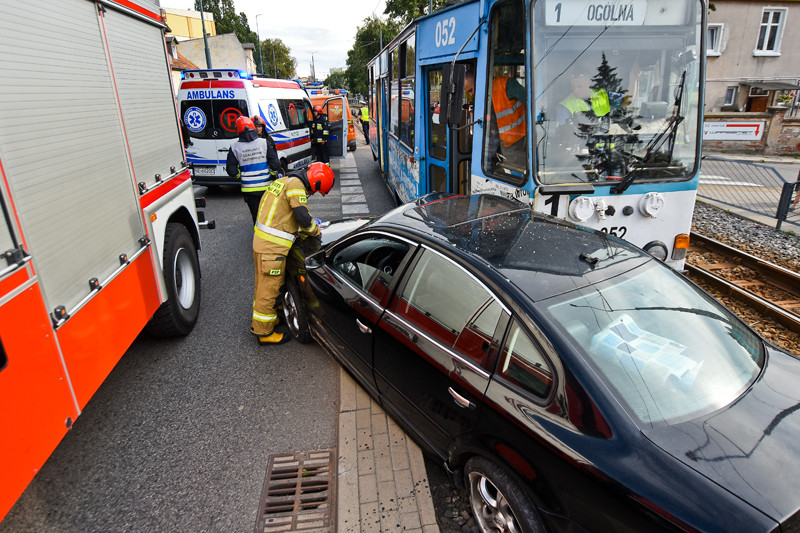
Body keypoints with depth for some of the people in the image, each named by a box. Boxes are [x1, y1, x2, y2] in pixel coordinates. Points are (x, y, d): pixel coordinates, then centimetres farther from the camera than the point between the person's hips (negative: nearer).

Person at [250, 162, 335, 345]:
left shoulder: (284, 181, 18)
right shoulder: (296, 185, -14)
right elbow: (303, 217, -18)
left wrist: (309, 226, 13)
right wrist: (316, 231, 1)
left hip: (261, 241, 10)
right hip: (272, 247, -10)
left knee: (264, 285, 23)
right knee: (269, 288, 0)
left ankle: (262, 319, 40)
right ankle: (264, 332, 12)